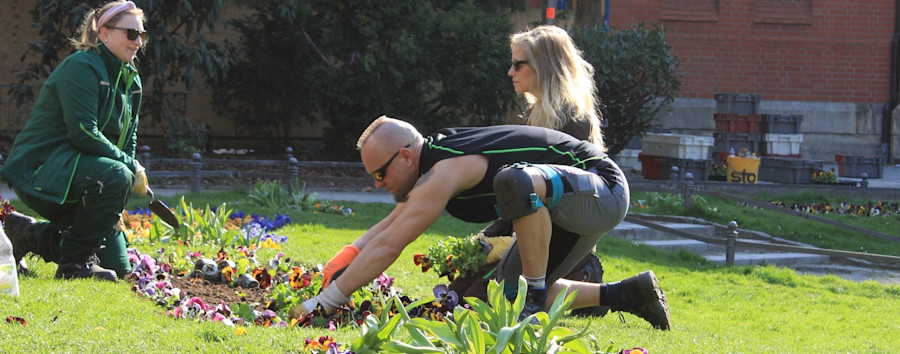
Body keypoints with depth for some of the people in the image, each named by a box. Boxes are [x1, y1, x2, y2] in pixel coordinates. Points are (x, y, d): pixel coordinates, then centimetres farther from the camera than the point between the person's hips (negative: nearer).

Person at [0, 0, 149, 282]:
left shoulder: (131, 79, 11)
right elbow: (83, 134, -25)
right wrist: (131, 167, -20)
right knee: (116, 176, -35)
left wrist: (118, 201, 2)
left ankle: (29, 234, 19)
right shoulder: (81, 67, -16)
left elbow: (127, 140, 15)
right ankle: (75, 261, -21)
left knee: (117, 266, 3)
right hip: (39, 171, -9)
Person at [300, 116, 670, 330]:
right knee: (511, 295, 9)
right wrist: (349, 255, 5)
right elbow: (392, 223, 23)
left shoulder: (444, 173, -25)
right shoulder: (435, 153, 6)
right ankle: (625, 295, 15)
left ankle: (539, 300, -22)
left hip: (604, 191, -10)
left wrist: (323, 303, -25)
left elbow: (388, 247, -28)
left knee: (515, 181, -38)